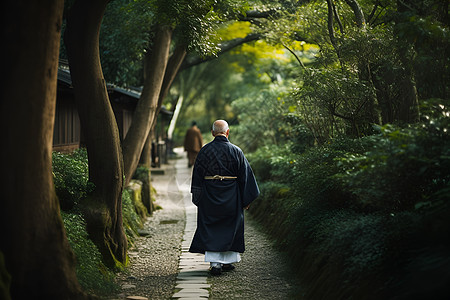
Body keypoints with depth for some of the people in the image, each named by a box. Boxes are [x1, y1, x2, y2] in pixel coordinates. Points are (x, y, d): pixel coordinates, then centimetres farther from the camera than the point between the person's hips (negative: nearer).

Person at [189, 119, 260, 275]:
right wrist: (246, 199, 7)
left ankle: (214, 263, -5)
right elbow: (245, 176, -1)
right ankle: (227, 261, 22)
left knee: (210, 229, 5)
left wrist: (197, 198, 8)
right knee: (230, 227, 14)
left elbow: (197, 175, 1)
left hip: (209, 196, 0)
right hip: (231, 197, 0)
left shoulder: (204, 151, -3)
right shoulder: (236, 151, -4)